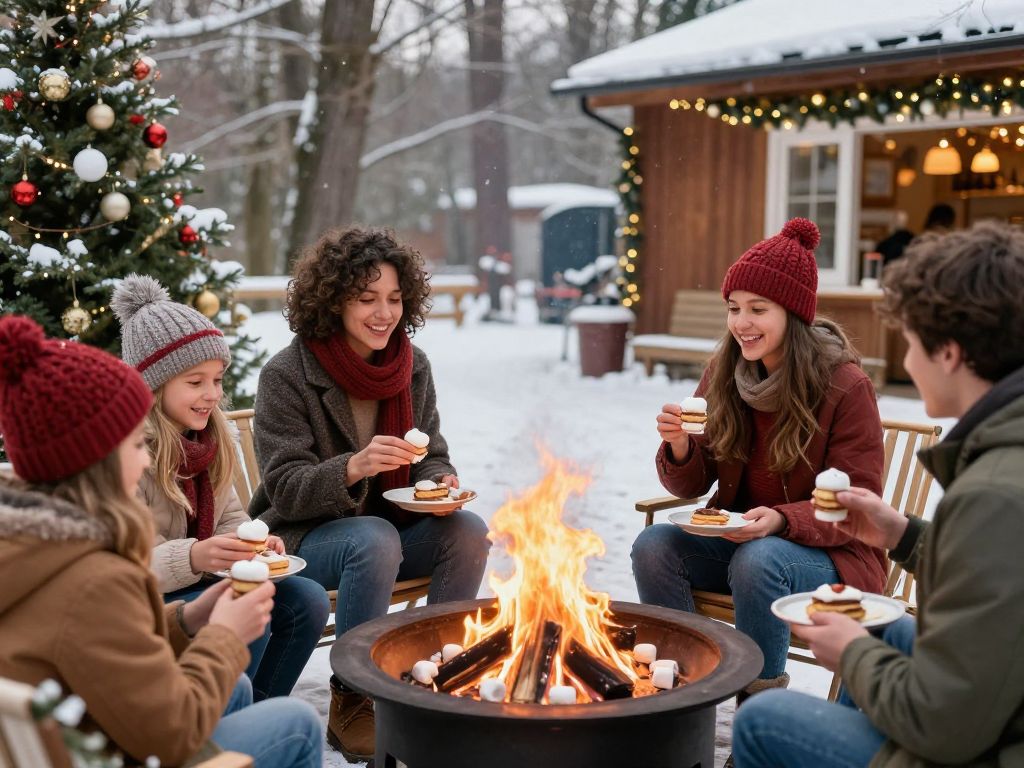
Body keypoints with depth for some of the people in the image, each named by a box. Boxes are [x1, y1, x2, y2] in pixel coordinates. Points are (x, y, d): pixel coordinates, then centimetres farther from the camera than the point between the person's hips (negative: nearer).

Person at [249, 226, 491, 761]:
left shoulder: (413, 366, 1)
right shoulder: (287, 375, -15)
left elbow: (432, 456, 8)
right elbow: (286, 489, -19)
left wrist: (440, 482, -17)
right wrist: (353, 468, -38)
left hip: (390, 528, 5)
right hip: (300, 537, -5)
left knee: (468, 532, -21)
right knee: (375, 539, -35)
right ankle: (351, 704, -19)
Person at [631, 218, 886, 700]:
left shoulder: (846, 387, -14)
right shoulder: (723, 374, 0)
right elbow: (690, 487, 3)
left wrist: (781, 519, -30)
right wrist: (679, 447, -20)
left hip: (830, 551, -5)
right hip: (736, 537, 5)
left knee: (757, 561, -35)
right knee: (653, 545, -19)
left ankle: (762, 698, -15)